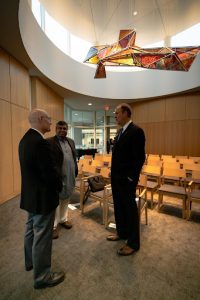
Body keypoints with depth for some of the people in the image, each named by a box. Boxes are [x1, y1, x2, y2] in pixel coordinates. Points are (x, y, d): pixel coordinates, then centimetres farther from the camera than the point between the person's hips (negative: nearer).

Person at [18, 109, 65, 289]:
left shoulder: (25, 139, 6)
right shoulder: (41, 142, -25)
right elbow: (50, 172, -25)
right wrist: (59, 186, -5)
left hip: (30, 194, 10)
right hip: (43, 197, -10)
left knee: (31, 230, 26)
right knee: (42, 236, 8)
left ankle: (31, 261, 49)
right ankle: (42, 277, 29)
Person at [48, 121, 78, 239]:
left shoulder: (71, 141, 11)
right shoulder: (49, 142, -9)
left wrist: (76, 171, 12)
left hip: (70, 176, 6)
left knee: (66, 199, 19)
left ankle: (63, 219, 38)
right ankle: (53, 226, 24)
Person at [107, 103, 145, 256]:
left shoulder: (136, 131, -15)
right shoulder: (120, 132, 13)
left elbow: (140, 157, -19)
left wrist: (131, 177, -17)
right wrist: (113, 173, 14)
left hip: (127, 179, -9)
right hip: (116, 177, 9)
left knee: (130, 209, 8)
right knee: (119, 207, 21)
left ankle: (133, 243, 29)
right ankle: (122, 232, 43)